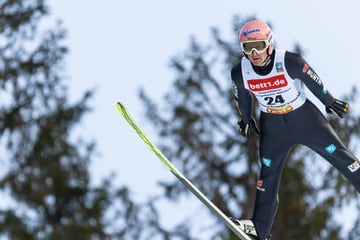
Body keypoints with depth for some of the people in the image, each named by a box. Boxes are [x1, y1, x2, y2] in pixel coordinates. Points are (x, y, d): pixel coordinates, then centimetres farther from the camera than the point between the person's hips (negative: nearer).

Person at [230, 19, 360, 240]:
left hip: (304, 116, -2)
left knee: (338, 154, -3)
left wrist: (330, 102, 3)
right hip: (272, 124, 2)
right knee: (269, 173, 3)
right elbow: (242, 97, 5)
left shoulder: (290, 62, -28)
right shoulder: (240, 73, -17)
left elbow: (313, 81, -10)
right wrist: (246, 119, 20)